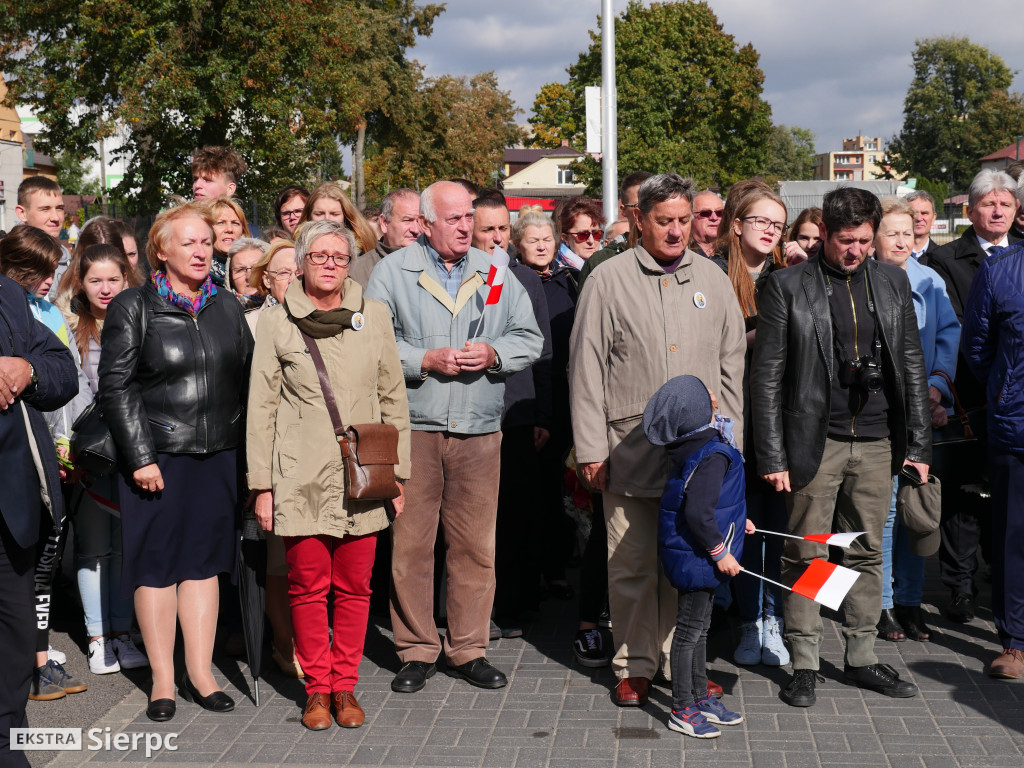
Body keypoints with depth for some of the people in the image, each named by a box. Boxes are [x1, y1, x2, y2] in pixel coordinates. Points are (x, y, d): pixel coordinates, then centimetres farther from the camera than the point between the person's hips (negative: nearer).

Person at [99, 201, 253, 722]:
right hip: (157, 457, -4)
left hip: (217, 457, 4)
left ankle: (199, 673, 19)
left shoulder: (226, 308, 10)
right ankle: (162, 679, 13)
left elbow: (247, 380, 11)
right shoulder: (132, 308, -3)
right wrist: (140, 457, -13)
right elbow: (115, 386, -7)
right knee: (156, 565, 3)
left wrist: (247, 454, 5)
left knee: (204, 561, 10)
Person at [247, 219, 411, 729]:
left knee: (354, 586, 5)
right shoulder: (278, 323, 3)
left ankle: (345, 686, 17)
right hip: (301, 478, -1)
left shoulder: (374, 316, 7)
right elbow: (260, 408, 4)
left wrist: (398, 475, 8)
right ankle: (317, 687, 17)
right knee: (308, 586, 3)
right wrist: (261, 486, 0)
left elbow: (393, 400, 11)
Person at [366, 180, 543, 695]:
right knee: (410, 543, 0)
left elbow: (529, 339, 13)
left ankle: (468, 649, 17)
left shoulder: (495, 274, 14)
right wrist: (426, 361, -11)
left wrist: (492, 354, -5)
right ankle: (416, 651, 13)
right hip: (413, 427, -2)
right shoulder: (392, 272, 4)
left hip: (479, 430, 3)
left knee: (476, 545, 5)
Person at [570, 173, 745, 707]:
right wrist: (590, 448, -5)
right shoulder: (609, 280, 1)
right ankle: (635, 664, 18)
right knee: (632, 565, 4)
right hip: (630, 449, -2)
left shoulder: (711, 280, 10)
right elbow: (586, 369, -1)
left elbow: (732, 366, 13)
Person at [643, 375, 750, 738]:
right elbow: (698, 512, -29)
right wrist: (719, 551, -20)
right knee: (690, 630, 0)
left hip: (694, 554, 10)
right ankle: (682, 710, 11)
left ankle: (701, 697, 33)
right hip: (697, 557, -10)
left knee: (699, 627, 19)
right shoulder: (712, 456, -24)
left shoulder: (697, 448, 6)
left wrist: (735, 521, 26)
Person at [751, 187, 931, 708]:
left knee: (867, 554, 11)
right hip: (815, 443, -4)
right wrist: (772, 457, -9)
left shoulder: (892, 282, 9)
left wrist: (918, 444, 7)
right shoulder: (787, 287, -4)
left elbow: (912, 367, 12)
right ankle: (804, 665, 13)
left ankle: (861, 659, 23)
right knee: (805, 556, 2)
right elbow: (767, 377, -5)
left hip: (877, 444, 4)